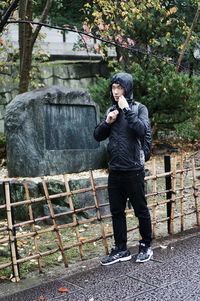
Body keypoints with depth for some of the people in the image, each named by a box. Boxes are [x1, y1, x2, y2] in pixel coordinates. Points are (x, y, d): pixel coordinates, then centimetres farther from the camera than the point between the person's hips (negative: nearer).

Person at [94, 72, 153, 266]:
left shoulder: (139, 108, -2)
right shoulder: (111, 110, 11)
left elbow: (141, 129, -21)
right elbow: (97, 136, 10)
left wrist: (127, 109, -18)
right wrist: (107, 122, -6)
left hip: (133, 169, -5)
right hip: (115, 170, 5)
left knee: (140, 209, 6)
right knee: (117, 211, 10)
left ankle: (146, 246, 21)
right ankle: (121, 250, 21)